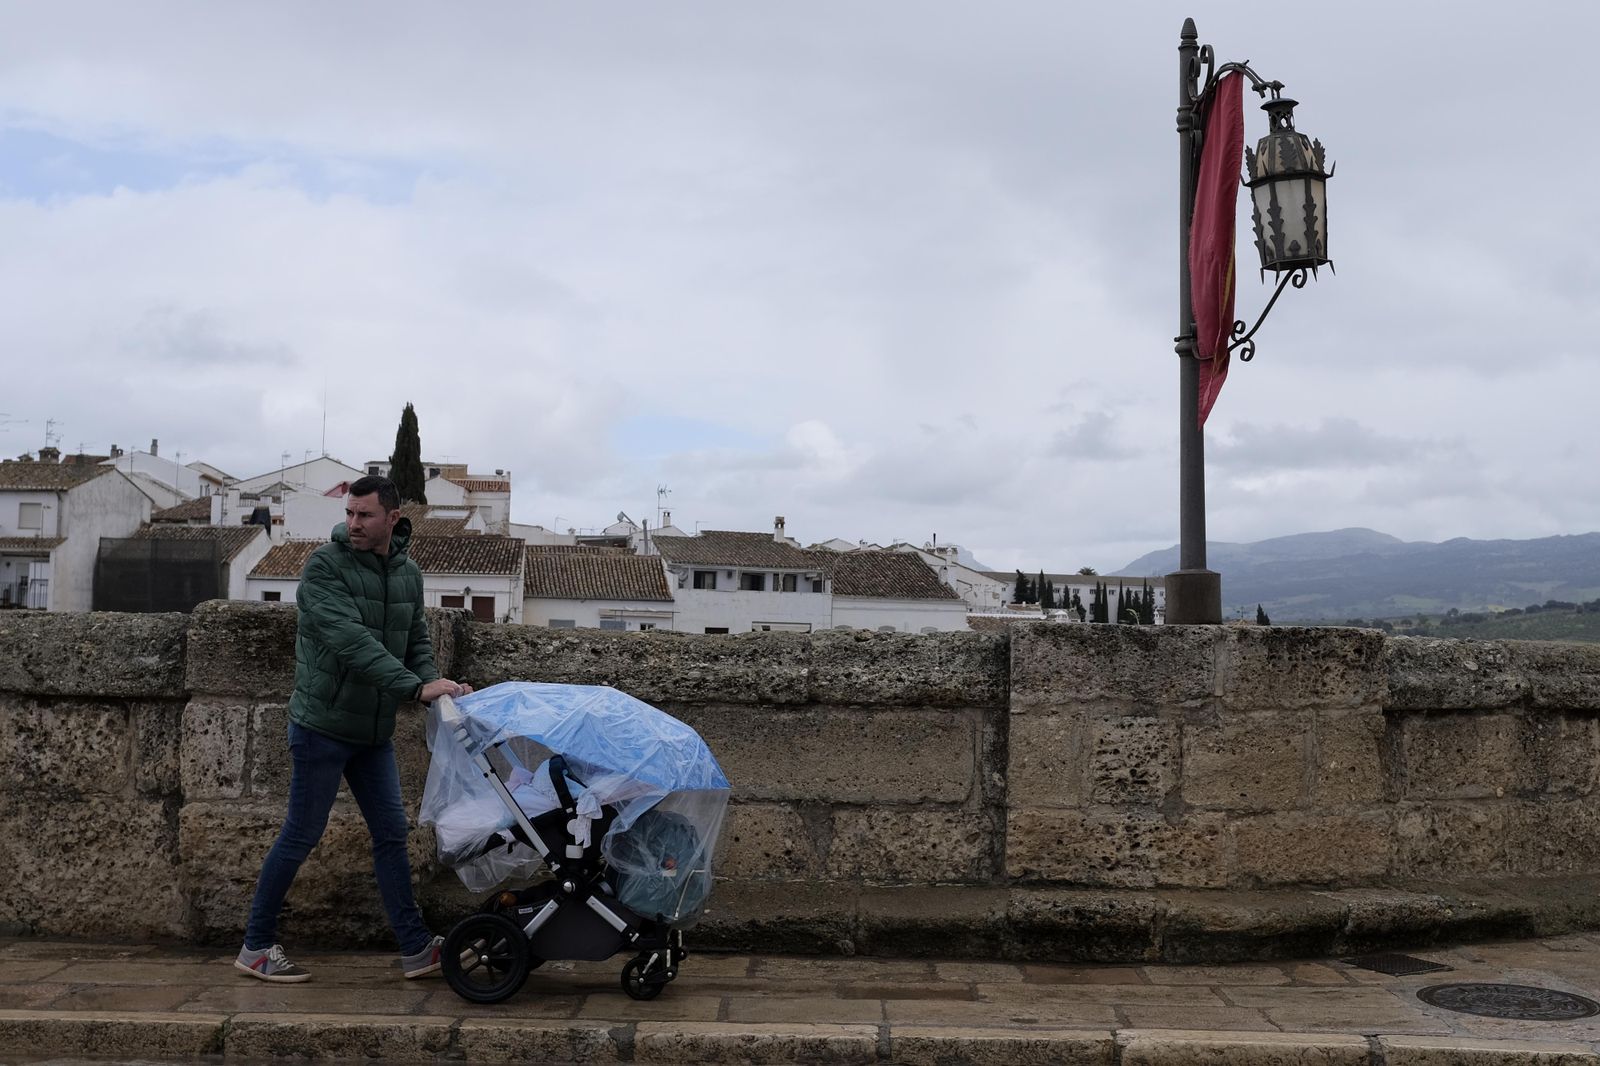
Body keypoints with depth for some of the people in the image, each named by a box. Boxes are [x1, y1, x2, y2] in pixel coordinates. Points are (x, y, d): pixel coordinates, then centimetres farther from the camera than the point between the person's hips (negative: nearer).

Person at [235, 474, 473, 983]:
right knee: (301, 835, 2)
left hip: (374, 731, 6)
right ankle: (256, 946, 17)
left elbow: (418, 641, 10)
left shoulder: (408, 574, 6)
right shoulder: (324, 566, -15)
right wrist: (416, 687, -35)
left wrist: (434, 682, -12)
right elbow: (351, 641, -27)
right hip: (324, 725, -6)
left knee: (391, 833, 7)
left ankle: (417, 948, 13)